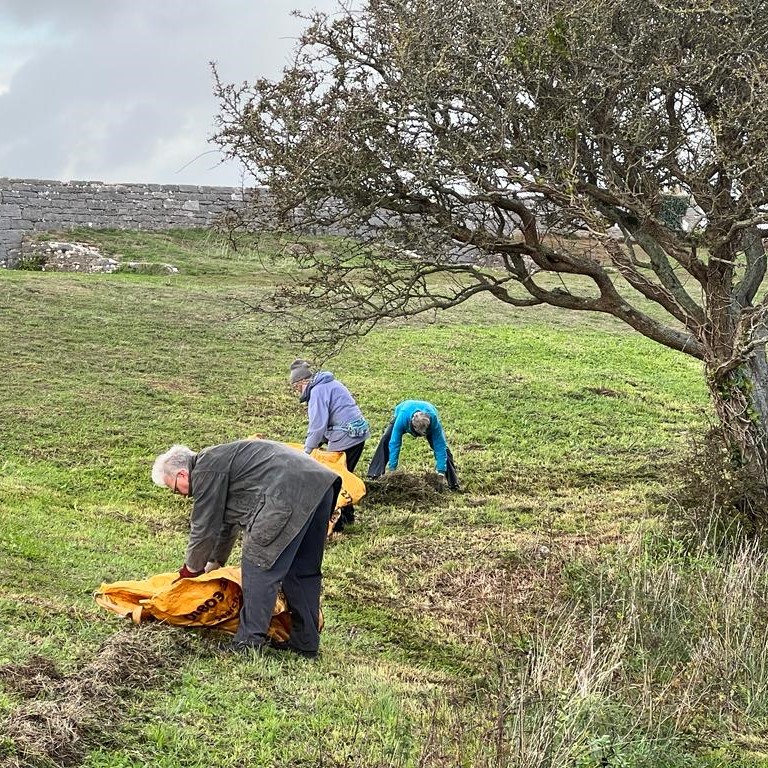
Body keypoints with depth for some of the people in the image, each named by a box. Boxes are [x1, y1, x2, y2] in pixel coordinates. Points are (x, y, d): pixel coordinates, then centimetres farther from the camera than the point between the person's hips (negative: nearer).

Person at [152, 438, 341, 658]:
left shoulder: (205, 471, -1)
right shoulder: (218, 461, 30)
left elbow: (205, 528, 2)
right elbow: (226, 525, 39)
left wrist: (191, 569, 17)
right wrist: (213, 564, 47)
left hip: (288, 493, -10)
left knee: (259, 568, -3)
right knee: (304, 571, 16)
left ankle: (250, 642, -1)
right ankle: (305, 643, 22)